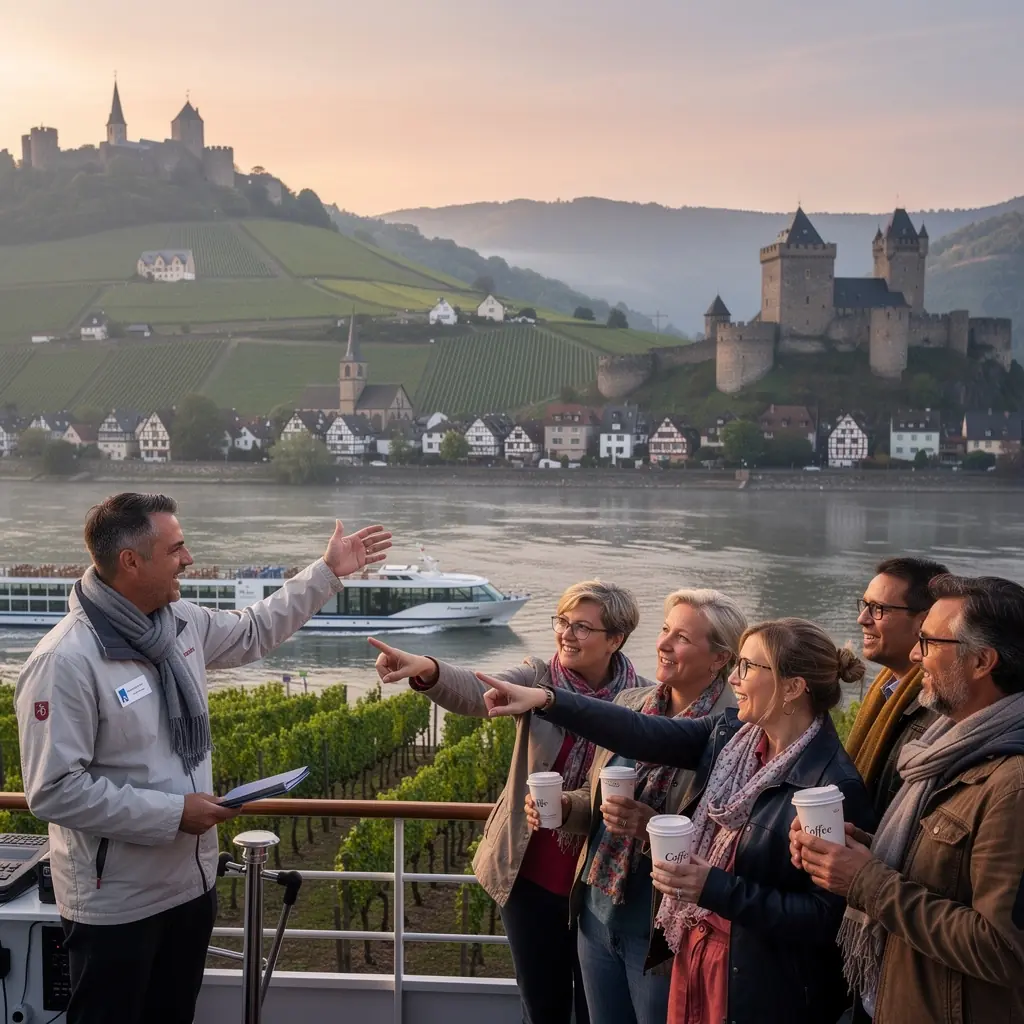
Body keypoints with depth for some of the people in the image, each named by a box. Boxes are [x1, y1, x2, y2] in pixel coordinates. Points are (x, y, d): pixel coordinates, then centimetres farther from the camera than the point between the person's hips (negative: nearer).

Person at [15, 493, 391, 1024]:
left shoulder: (181, 621, 0)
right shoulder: (65, 660, -25)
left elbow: (254, 632, 21)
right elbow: (53, 791, -26)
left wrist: (326, 571, 18)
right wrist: (173, 813, -24)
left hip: (190, 879, 8)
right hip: (116, 901, -8)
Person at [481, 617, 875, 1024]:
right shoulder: (730, 734, 0)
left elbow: (826, 917, -22)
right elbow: (645, 734, -7)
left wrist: (715, 889, -28)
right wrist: (545, 700, -14)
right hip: (695, 954, 7)